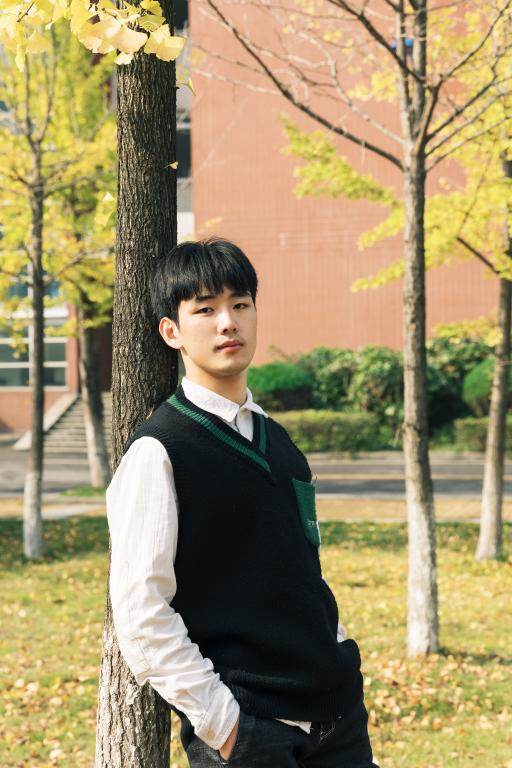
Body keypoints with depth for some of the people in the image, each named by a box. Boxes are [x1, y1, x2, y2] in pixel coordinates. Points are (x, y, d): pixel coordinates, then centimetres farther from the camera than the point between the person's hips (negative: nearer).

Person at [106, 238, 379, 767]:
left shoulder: (276, 441, 13)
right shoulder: (159, 451, -9)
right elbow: (140, 613, -14)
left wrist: (341, 668, 11)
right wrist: (220, 723, -16)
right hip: (244, 725, -6)